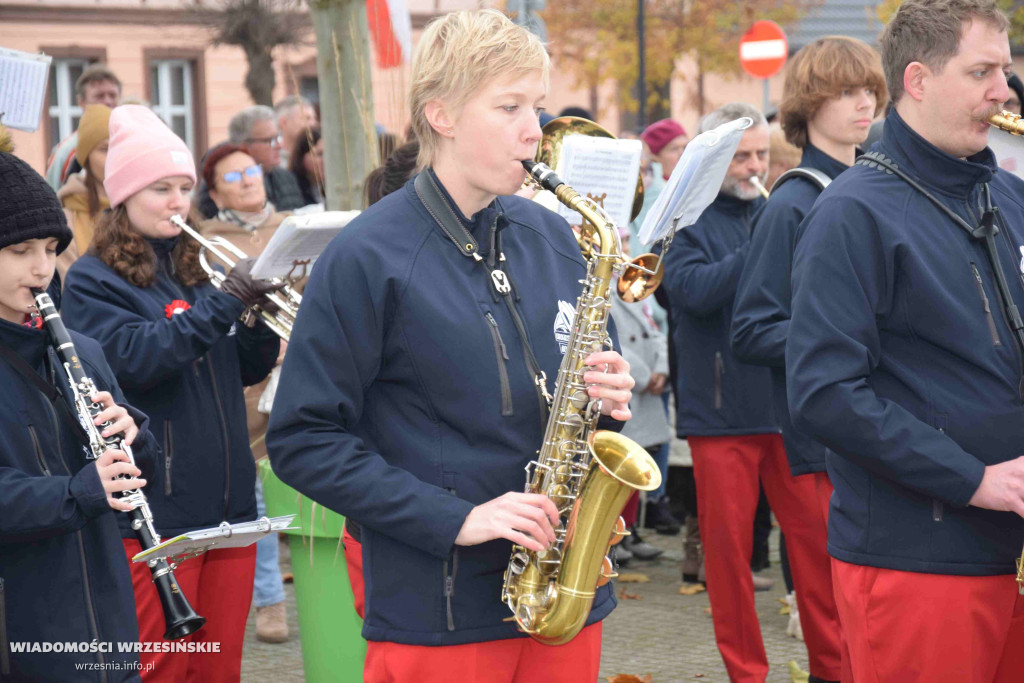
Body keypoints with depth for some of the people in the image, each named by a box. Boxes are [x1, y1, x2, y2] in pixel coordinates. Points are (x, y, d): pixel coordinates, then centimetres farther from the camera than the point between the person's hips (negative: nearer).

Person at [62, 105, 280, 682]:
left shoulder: (193, 270, 14)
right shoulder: (93, 281, -5)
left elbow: (245, 370, 14)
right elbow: (135, 359, -21)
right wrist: (226, 302, -22)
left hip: (229, 503, 6)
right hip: (156, 509, -6)